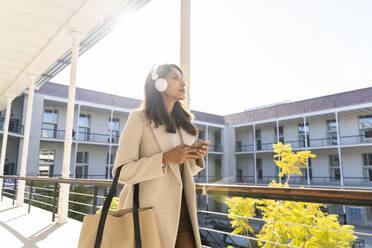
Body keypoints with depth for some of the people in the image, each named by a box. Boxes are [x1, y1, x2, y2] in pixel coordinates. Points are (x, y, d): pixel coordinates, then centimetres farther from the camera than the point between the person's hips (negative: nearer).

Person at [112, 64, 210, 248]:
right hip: (151, 211, -5)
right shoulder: (139, 118, -5)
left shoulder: (183, 122, 15)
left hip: (182, 211, 6)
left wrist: (197, 157, 0)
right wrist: (166, 158, -21)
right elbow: (122, 171, -12)